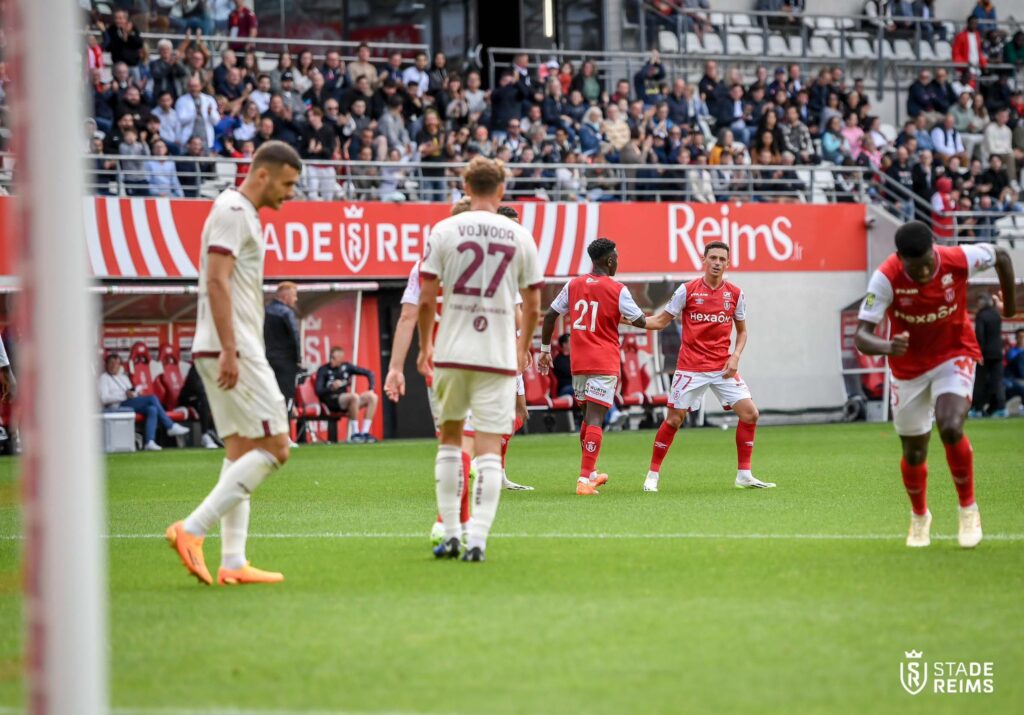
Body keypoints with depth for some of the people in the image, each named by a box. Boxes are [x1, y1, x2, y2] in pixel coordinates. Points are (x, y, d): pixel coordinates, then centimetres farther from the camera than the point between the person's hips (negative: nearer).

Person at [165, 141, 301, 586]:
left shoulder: (243, 214, 20)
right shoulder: (232, 212, -11)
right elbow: (217, 283, -19)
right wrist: (230, 350, -24)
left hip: (232, 351, 11)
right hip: (232, 351, -11)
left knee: (241, 452, 9)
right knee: (273, 448, -10)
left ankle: (233, 563, 8)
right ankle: (192, 530, -12)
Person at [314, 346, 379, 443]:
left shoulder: (346, 367, 8)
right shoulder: (323, 370, -5)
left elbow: (369, 373, 15)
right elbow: (318, 391, -14)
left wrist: (371, 389, 1)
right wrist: (332, 387, -31)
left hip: (345, 401, 6)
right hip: (331, 401, -6)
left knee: (372, 397, -11)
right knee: (354, 396, -33)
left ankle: (365, 433, -16)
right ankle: (355, 433, -29)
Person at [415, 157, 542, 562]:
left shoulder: (443, 231, -1)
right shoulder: (519, 236, 2)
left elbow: (426, 299, -3)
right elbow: (532, 306, 6)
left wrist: (425, 346, 11)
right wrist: (523, 348, 23)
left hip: (451, 351, 0)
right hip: (499, 356, 0)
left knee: (449, 438, 15)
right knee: (489, 448, -1)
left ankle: (450, 534, 14)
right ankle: (477, 540, -10)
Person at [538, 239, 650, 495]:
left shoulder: (573, 285, 7)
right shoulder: (617, 290, -7)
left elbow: (550, 316, 9)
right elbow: (641, 322, -3)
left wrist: (545, 350, 18)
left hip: (578, 362, 5)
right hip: (604, 363, -5)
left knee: (589, 415, 21)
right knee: (595, 419, -10)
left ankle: (590, 473, 33)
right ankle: (584, 479, -19)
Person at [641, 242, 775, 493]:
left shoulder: (735, 293, 4)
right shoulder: (687, 290, -4)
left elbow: (741, 331, 14)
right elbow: (662, 321, 3)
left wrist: (735, 356, -4)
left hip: (723, 367, 3)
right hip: (690, 366, -3)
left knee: (749, 414, -7)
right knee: (674, 419, -3)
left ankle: (744, 476, 4)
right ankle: (653, 475, 11)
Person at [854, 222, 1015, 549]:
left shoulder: (958, 260, -24)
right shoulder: (886, 279, -28)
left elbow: (1001, 256, -1)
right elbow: (861, 337, -31)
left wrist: (1010, 305, 11)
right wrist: (887, 347, -53)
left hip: (954, 356, -1)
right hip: (909, 368, 1)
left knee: (951, 428, -25)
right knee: (914, 453, 9)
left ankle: (968, 510, -2)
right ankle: (919, 517, 40)